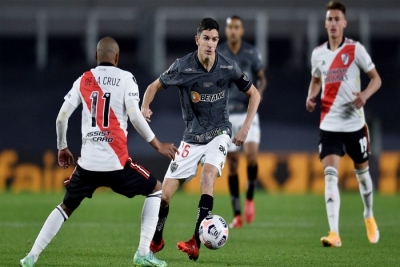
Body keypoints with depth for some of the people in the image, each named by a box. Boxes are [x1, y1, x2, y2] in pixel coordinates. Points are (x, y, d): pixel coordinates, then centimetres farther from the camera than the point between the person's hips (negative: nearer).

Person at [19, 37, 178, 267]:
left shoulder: (83, 81, 10)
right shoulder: (126, 79, 1)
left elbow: (62, 117, 8)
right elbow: (134, 116, -10)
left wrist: (62, 148, 24)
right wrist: (158, 145, -2)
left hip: (88, 162, 3)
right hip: (116, 161, -3)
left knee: (66, 207, 22)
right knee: (156, 190, 17)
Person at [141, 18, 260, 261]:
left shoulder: (229, 67, -10)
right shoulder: (183, 67, -12)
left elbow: (254, 94, 4)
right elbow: (155, 86, 2)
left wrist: (246, 128, -4)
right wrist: (145, 108, -19)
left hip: (219, 133, -1)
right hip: (192, 137, 1)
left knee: (208, 176, -29)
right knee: (165, 193, -3)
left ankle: (196, 243, -29)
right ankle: (156, 240, 25)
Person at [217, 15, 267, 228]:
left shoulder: (251, 52, 0)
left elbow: (262, 78, 9)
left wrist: (259, 92, -11)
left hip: (248, 113, -1)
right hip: (227, 115, 1)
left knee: (251, 154, -20)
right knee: (232, 163, 0)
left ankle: (250, 199, 2)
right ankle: (237, 214, 6)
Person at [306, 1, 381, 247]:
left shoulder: (355, 49, -5)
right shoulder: (318, 53, 5)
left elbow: (376, 78, -3)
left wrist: (365, 94, -23)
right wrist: (311, 97, 2)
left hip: (354, 123, -1)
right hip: (329, 124, 2)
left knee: (362, 170, 14)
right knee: (330, 175, -14)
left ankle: (369, 216, 41)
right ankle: (334, 233, -21)